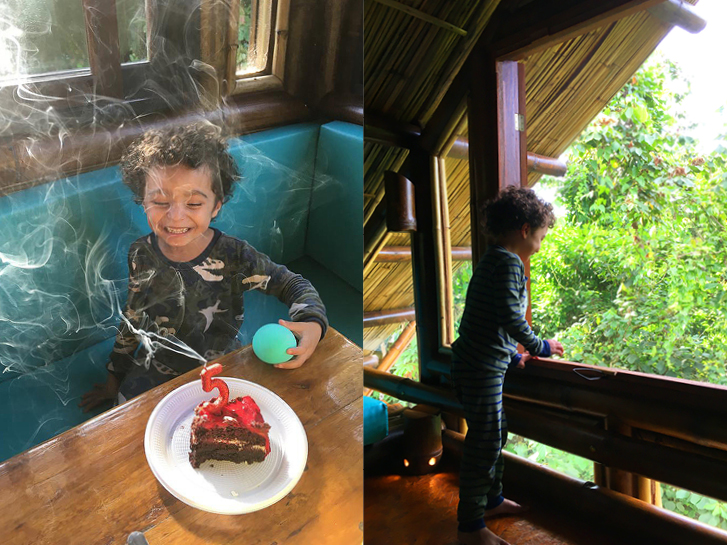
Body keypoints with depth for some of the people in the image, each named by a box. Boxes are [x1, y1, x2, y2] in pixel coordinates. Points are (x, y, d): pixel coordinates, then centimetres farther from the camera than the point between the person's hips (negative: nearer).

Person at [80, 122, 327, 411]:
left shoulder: (233, 256, -20)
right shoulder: (141, 254, -10)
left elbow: (294, 285, -9)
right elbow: (131, 319, 7)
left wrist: (312, 324, -31)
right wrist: (115, 377, 16)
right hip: (153, 372, 3)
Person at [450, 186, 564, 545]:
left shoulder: (492, 261, 17)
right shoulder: (509, 263, -15)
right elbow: (510, 317, -23)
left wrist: (512, 356, 25)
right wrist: (538, 346, -8)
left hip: (480, 364, 10)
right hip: (482, 369, -10)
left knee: (495, 432, 22)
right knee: (485, 442, -1)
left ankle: (492, 499, 39)